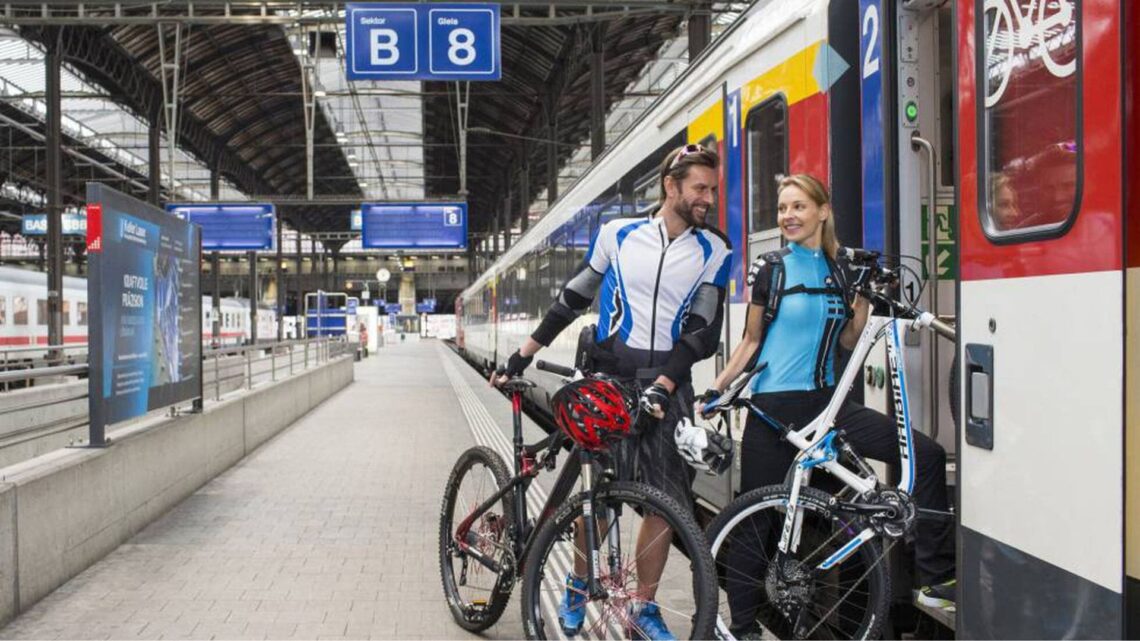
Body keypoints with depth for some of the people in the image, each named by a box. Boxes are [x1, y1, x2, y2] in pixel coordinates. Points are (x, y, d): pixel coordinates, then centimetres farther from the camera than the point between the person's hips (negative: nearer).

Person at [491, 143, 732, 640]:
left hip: (668, 383, 1)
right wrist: (524, 354, 9)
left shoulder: (715, 253, 0)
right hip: (609, 375, -1)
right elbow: (574, 297, 10)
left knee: (665, 501, 1)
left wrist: (662, 386, -19)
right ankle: (578, 583, 22)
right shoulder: (618, 234, 1)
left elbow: (703, 332, -6)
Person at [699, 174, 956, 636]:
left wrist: (865, 297, -2)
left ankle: (937, 579, 2)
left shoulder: (842, 270, 7)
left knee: (926, 454, -8)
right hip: (774, 406, -3)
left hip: (825, 401, 4)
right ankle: (742, 624, 20)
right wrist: (716, 390, -5)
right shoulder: (770, 269, -2)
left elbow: (849, 341, 12)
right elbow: (752, 341, 4)